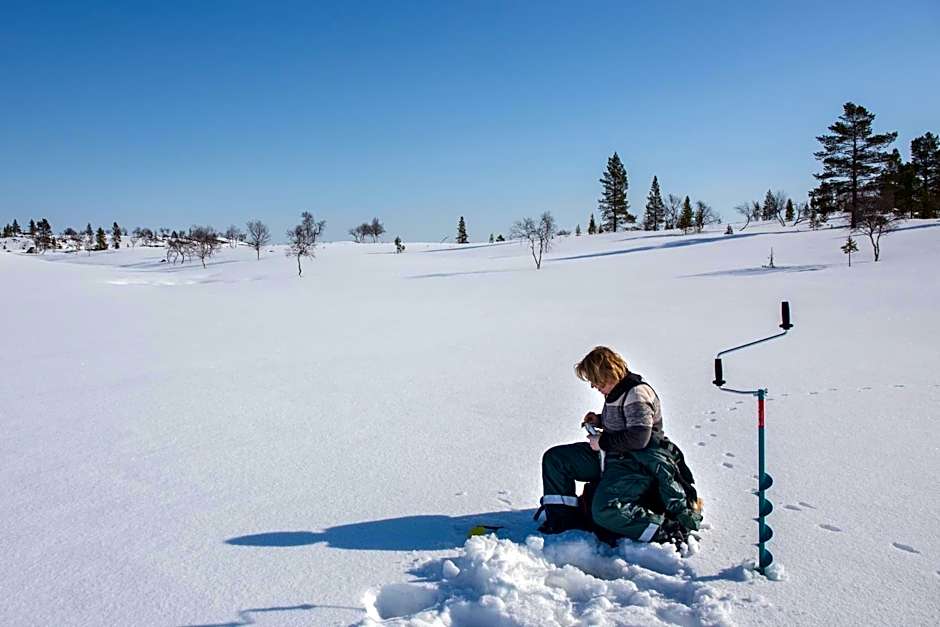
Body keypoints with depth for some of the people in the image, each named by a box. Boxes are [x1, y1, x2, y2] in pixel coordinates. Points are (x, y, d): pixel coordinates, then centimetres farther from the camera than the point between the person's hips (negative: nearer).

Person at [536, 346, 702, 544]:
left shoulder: (637, 393, -20)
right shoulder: (616, 391, 10)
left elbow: (638, 438, -28)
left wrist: (602, 442, -17)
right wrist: (599, 420, 11)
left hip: (636, 463, -10)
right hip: (610, 456, 11)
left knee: (605, 511, -32)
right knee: (553, 458, 6)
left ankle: (670, 530, -20)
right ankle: (562, 519, 9)